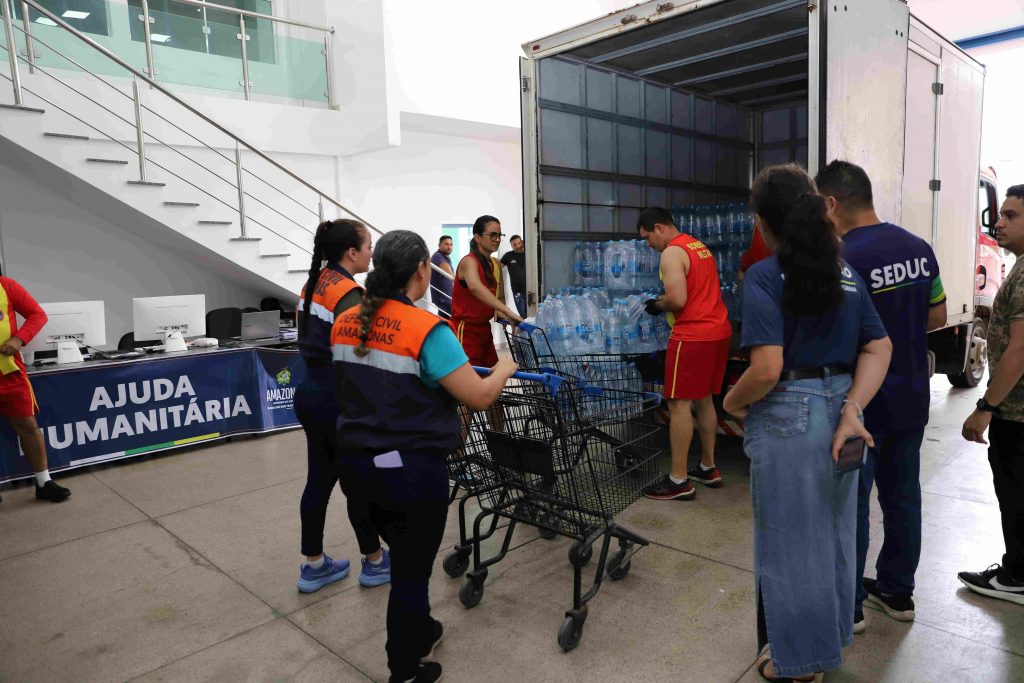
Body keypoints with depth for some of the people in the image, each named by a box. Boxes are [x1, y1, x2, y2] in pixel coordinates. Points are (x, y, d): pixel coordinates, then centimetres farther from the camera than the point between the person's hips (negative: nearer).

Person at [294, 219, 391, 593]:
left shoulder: (314, 285, 8)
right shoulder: (350, 294, -20)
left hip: (311, 393, 9)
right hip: (339, 401, -8)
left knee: (319, 479, 16)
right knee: (359, 482, 8)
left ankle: (313, 566, 28)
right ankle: (375, 562, 26)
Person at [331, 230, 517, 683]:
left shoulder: (345, 324, 1)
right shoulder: (426, 329, -20)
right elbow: (480, 397, -19)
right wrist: (504, 368, 1)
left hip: (358, 461, 7)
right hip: (411, 469, -7)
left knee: (403, 556, 27)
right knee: (412, 570, 12)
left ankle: (418, 631, 47)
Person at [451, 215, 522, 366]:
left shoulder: (496, 264, 8)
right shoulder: (469, 262, -17)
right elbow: (475, 287, -39)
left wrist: (503, 317, -8)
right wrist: (507, 311, -47)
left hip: (484, 328, 8)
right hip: (465, 330, -8)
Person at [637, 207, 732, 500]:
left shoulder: (672, 253, -12)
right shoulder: (699, 246, 17)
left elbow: (677, 300, -22)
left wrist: (656, 305, -3)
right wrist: (665, 299, 15)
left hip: (692, 336, -9)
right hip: (718, 331, 10)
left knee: (679, 403, -4)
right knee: (704, 399, 17)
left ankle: (679, 480, 0)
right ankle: (708, 468, 25)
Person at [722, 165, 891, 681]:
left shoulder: (766, 275, -17)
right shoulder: (847, 273, 5)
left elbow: (767, 370, -24)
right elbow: (879, 349, 3)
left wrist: (731, 402, -7)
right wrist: (851, 410, -4)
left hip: (787, 417, -7)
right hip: (839, 410, 7)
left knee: (790, 540, 10)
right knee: (832, 530, 22)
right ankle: (831, 638, 43)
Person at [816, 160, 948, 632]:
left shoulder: (842, 260, -22)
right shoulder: (919, 248, 3)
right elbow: (937, 317, 11)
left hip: (862, 404, -7)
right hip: (911, 399, 7)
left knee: (850, 504, 6)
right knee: (902, 496, 18)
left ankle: (847, 606, 19)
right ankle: (897, 591, 33)